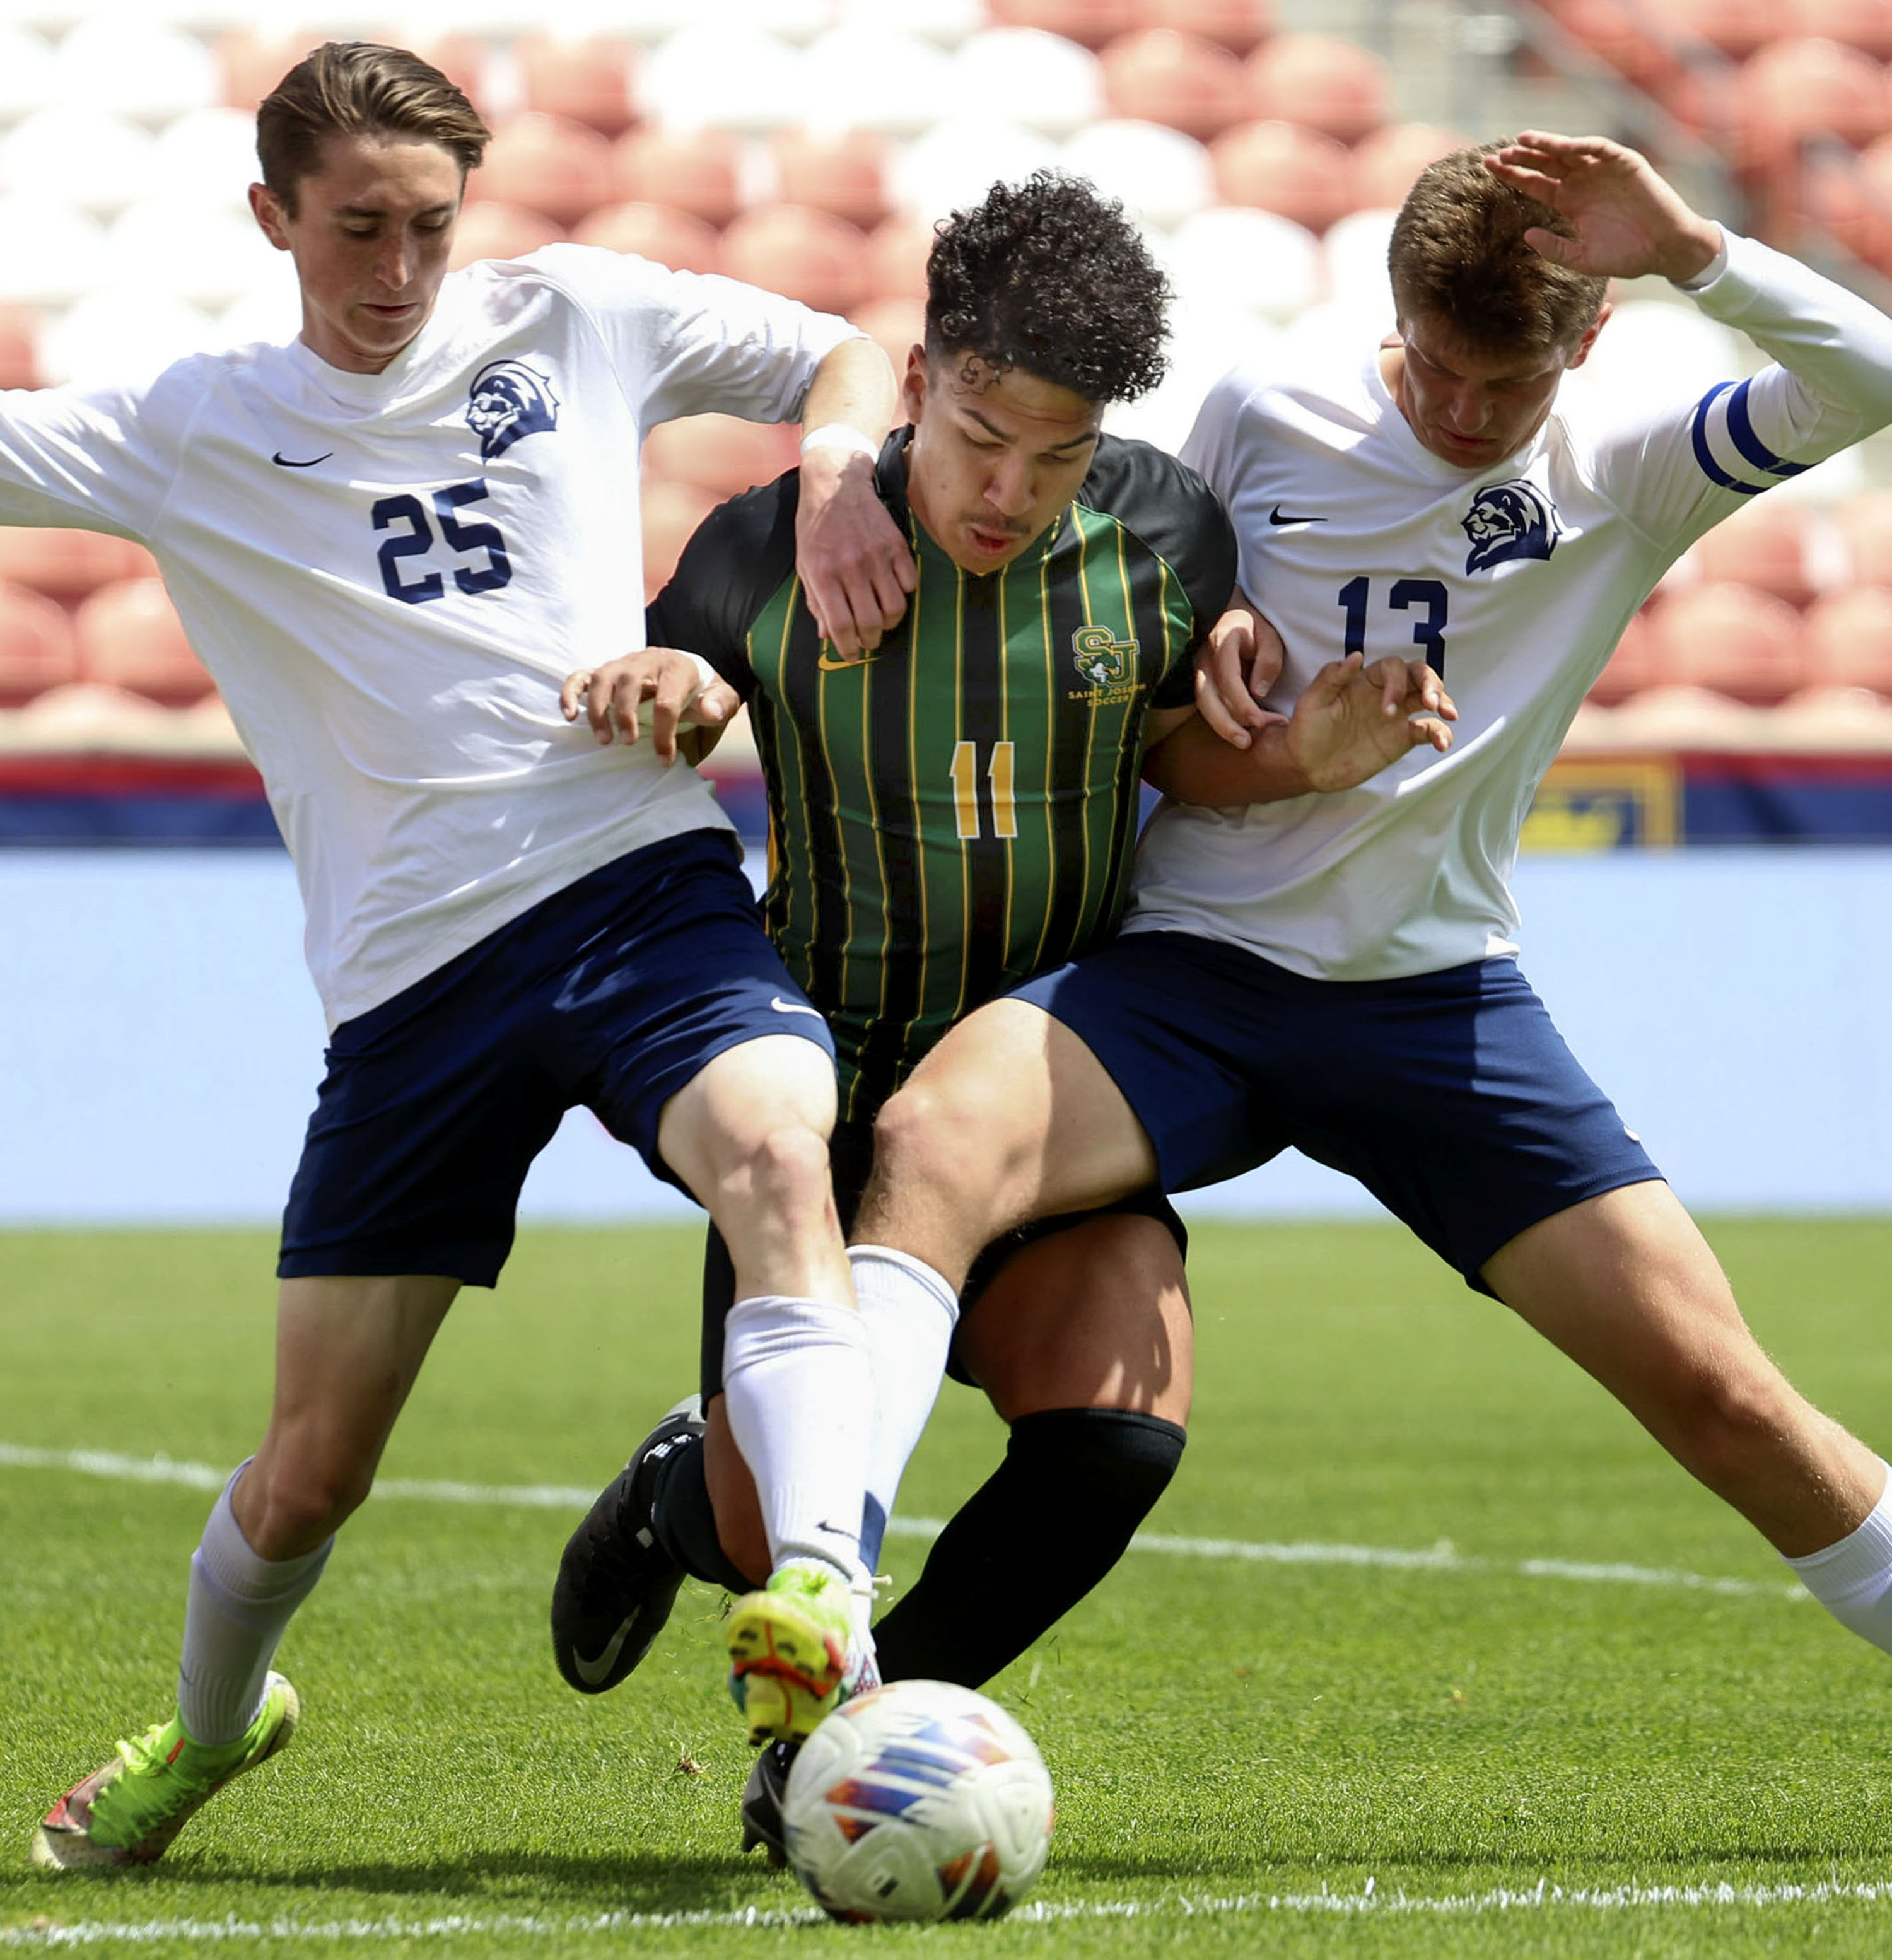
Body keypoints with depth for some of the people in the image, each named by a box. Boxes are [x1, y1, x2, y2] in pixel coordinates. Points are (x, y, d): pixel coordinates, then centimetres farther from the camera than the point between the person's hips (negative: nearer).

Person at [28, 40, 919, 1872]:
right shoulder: (190, 432, 8)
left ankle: (819, 1599, -50)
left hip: (641, 883, 0)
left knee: (780, 1154, -35)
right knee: (310, 1469, 5)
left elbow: (842, 354, 18)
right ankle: (207, 1721, 36)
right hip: (410, 971, 0)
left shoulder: (572, 317, 10)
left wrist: (841, 463, -3)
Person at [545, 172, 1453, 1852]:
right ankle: (684, 1494, 36)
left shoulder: (1166, 537, -7)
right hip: (829, 1075, -1)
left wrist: (1310, 759, -13)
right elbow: (657, 682, 5)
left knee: (1118, 1430, -23)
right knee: (778, 1538, -5)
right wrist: (629, 692, -20)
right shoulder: (764, 552, -12)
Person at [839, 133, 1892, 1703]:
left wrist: (1689, 250, -21)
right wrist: (1198, 745, -7)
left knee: (1717, 1390, -6)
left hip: (1444, 999, 1)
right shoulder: (1261, 419, 2)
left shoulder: (1622, 476, 1)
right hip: (1196, 969, 0)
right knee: (931, 1145, -30)